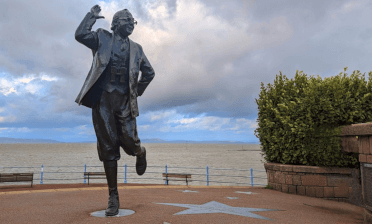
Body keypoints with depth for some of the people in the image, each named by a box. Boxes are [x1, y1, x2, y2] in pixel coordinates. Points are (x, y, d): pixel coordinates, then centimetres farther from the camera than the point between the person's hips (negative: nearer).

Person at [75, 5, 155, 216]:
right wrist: (92, 15, 5)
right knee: (108, 148, -1)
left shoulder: (136, 48, 17)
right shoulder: (103, 38, 12)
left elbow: (149, 72, 23)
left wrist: (138, 90, 16)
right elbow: (80, 34, -5)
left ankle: (140, 152, 30)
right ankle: (113, 196, 8)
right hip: (102, 98, -1)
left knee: (129, 142, -10)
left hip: (124, 101, 1)